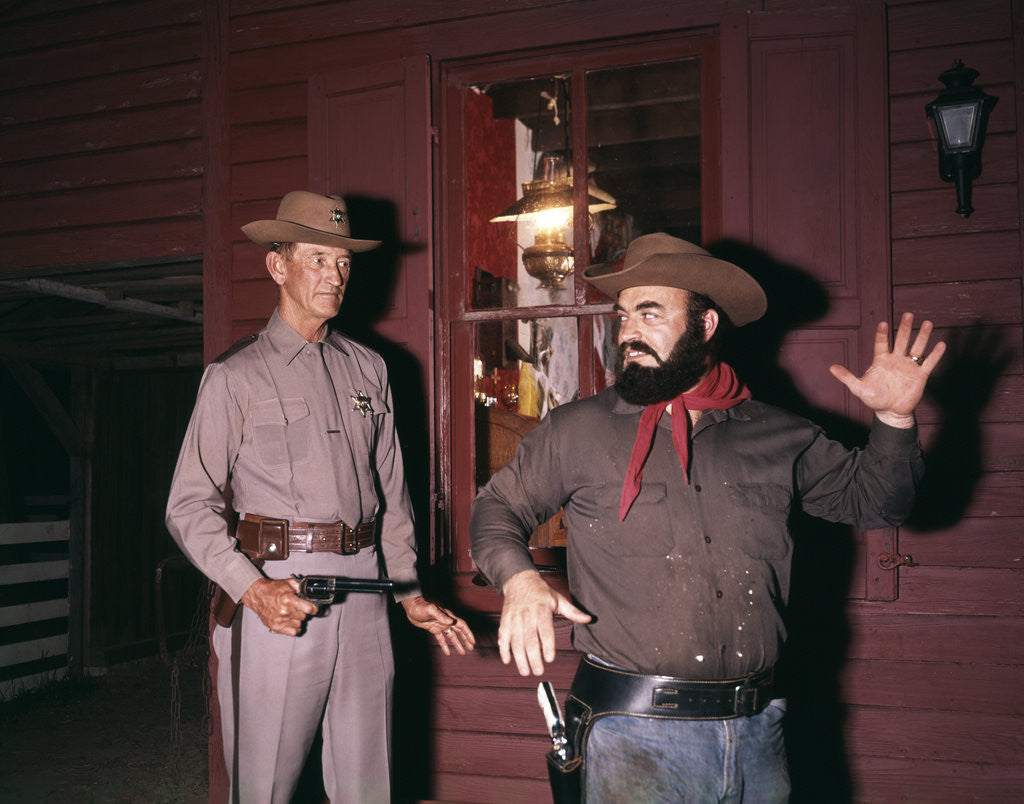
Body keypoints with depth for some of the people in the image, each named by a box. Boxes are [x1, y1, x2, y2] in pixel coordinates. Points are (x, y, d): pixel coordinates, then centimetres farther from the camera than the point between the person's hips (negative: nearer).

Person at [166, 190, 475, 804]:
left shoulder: (369, 370, 14)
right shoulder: (236, 376, 1)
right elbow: (191, 505, -4)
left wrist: (411, 593, 13)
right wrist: (252, 588, -17)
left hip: (363, 592, 4)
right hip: (274, 594, -3)